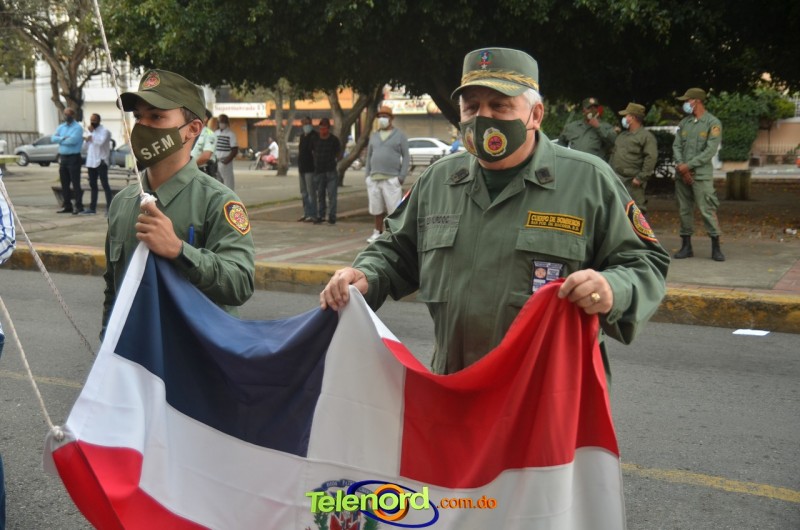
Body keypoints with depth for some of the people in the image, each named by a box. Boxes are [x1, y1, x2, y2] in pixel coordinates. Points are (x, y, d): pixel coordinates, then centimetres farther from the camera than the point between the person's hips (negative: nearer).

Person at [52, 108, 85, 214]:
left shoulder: (77, 127, -7)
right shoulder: (61, 127, 14)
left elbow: (73, 140, -21)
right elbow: (53, 138, 2)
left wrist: (60, 140, -7)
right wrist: (63, 138, -14)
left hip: (73, 157, -7)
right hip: (62, 157, 7)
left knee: (75, 183, -6)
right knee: (64, 183, 9)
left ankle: (78, 206, -3)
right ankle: (67, 205, 16)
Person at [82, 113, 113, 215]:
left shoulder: (104, 131, -6)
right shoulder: (91, 131, 19)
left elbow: (101, 142, -24)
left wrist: (93, 132, -18)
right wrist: (87, 140, 4)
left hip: (101, 162, -8)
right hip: (91, 162, 8)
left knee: (104, 185, -9)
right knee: (93, 185, 12)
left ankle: (109, 207, -10)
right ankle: (92, 208, 18)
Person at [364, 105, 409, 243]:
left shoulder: (400, 135, 3)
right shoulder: (374, 136, 17)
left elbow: (406, 157, 0)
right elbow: (369, 156, 18)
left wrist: (402, 176, -9)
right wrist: (367, 176, 10)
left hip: (391, 179, -4)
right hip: (374, 179, 5)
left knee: (394, 209, -5)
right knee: (377, 209, 9)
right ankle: (378, 232, 19)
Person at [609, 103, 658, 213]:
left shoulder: (646, 136, -7)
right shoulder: (622, 135, 20)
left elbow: (651, 158, -17)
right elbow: (614, 154, 26)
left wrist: (640, 178, -19)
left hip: (632, 183, -8)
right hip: (616, 181, 8)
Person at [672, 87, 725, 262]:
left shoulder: (713, 123, -3)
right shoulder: (684, 123, 14)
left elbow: (710, 151, -10)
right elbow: (676, 146, 9)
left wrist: (688, 165, -14)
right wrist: (680, 165, -8)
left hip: (701, 174, -5)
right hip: (681, 175, 6)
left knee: (707, 210, -9)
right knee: (684, 210, 7)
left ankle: (716, 248, -3)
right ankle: (686, 246, 14)